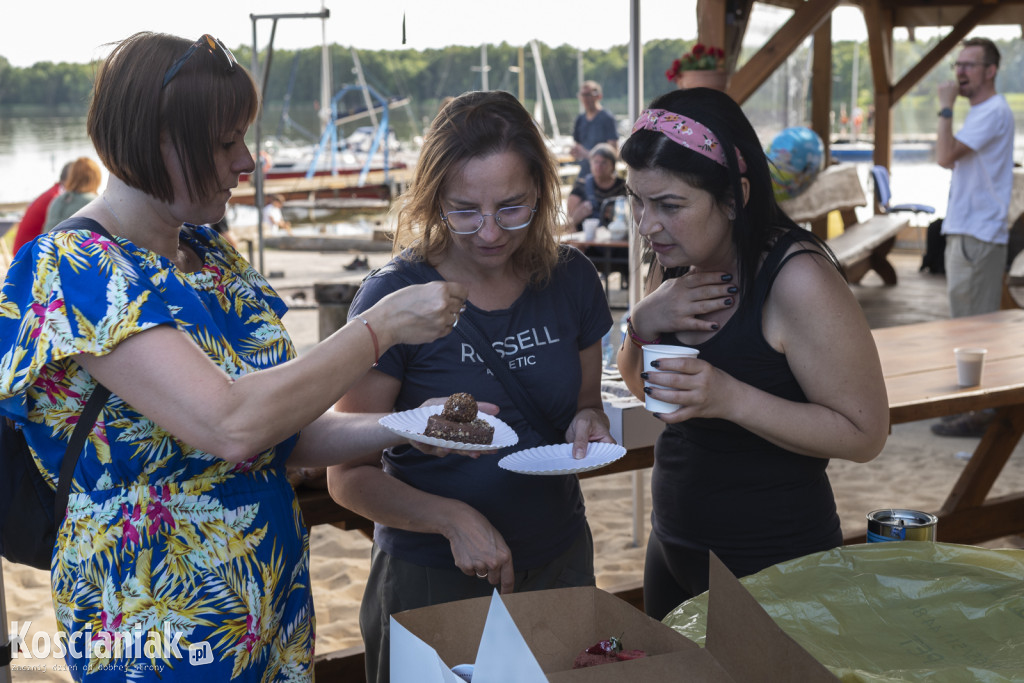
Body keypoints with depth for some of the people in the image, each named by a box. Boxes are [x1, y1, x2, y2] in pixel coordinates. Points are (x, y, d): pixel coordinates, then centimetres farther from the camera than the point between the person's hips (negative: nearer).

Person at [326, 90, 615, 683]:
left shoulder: (571, 280, -2)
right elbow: (351, 477, -13)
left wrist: (590, 423, -11)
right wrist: (452, 518, -27)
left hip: (559, 563, 4)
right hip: (432, 579, -4)